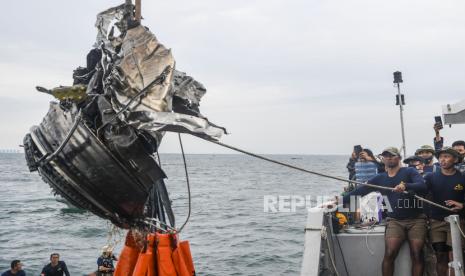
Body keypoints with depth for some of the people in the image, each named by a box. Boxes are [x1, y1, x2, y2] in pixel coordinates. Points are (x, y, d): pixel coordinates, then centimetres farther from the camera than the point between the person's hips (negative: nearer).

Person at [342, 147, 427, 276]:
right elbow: (360, 191, 7)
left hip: (416, 219, -2)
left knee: (417, 255, -10)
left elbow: (422, 187, -15)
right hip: (395, 220, 2)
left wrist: (405, 185, -34)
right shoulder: (380, 178, 11)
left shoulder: (409, 172, 2)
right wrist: (340, 201, -1)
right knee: (389, 254, -13)